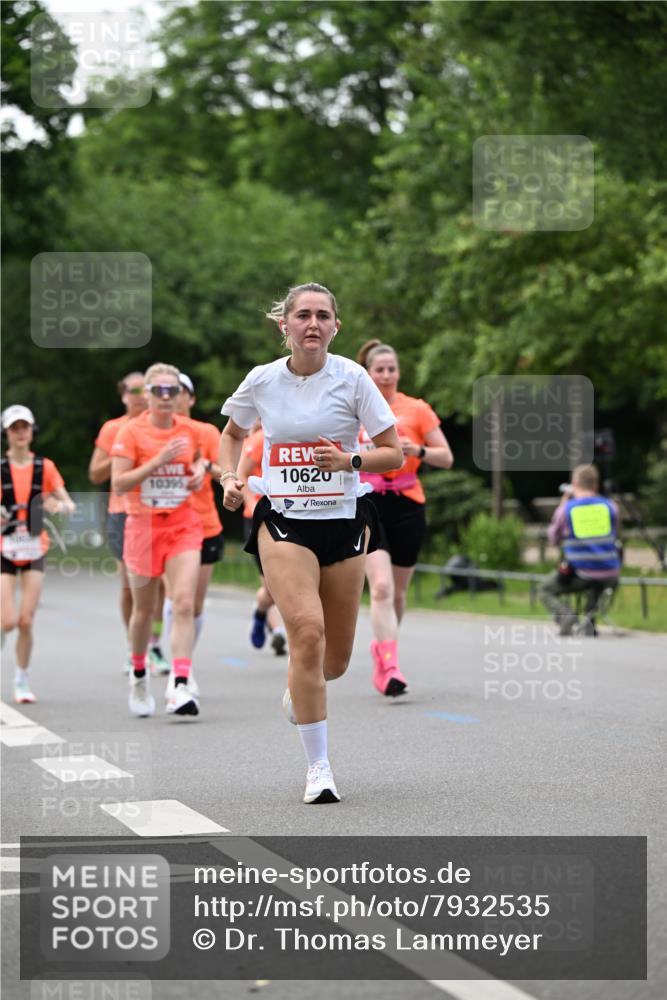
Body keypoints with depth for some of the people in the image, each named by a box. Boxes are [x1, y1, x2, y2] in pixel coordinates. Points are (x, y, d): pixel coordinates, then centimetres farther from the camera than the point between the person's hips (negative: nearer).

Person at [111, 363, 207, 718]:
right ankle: (138, 676, 35)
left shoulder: (190, 431, 4)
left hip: (184, 526, 2)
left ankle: (179, 687, -22)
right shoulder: (131, 432, -7)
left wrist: (200, 469, 2)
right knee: (144, 609, 11)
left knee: (184, 603, -16)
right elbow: (118, 483, -13)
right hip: (143, 526, -1)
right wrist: (159, 460, -21)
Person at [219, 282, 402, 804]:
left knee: (335, 658, 8)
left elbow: (394, 453, -2)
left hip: (344, 520, 1)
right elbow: (233, 434, 20)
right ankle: (318, 766, -14)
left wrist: (350, 461, -19)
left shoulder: (352, 378, -5)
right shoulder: (261, 381, 0)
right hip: (282, 519, -1)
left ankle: (297, 693, 47)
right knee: (307, 629, -22)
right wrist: (230, 477, 2)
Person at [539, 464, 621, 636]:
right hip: (609, 574, 3)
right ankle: (590, 619, 16)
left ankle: (566, 615, -7)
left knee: (546, 591, 22)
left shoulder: (566, 509, -3)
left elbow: (553, 539, 15)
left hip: (579, 574, -3)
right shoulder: (610, 506, 2)